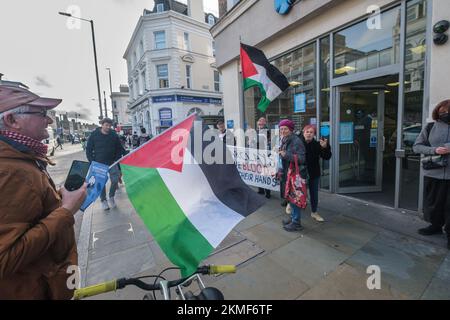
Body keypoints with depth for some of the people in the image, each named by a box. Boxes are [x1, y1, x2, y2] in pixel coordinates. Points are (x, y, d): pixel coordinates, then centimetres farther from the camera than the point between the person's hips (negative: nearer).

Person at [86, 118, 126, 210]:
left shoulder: (114, 135, -2)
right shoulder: (94, 135, -5)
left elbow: (119, 149, 6)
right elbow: (88, 150, 0)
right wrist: (92, 162, -7)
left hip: (112, 163, 1)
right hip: (99, 163, -1)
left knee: (115, 180, -4)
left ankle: (111, 197, 21)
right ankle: (103, 200, 22)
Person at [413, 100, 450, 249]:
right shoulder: (430, 128, 5)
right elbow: (416, 146, 3)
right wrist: (434, 150, -13)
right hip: (433, 173, 1)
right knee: (433, 202, 13)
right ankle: (435, 225, 32)